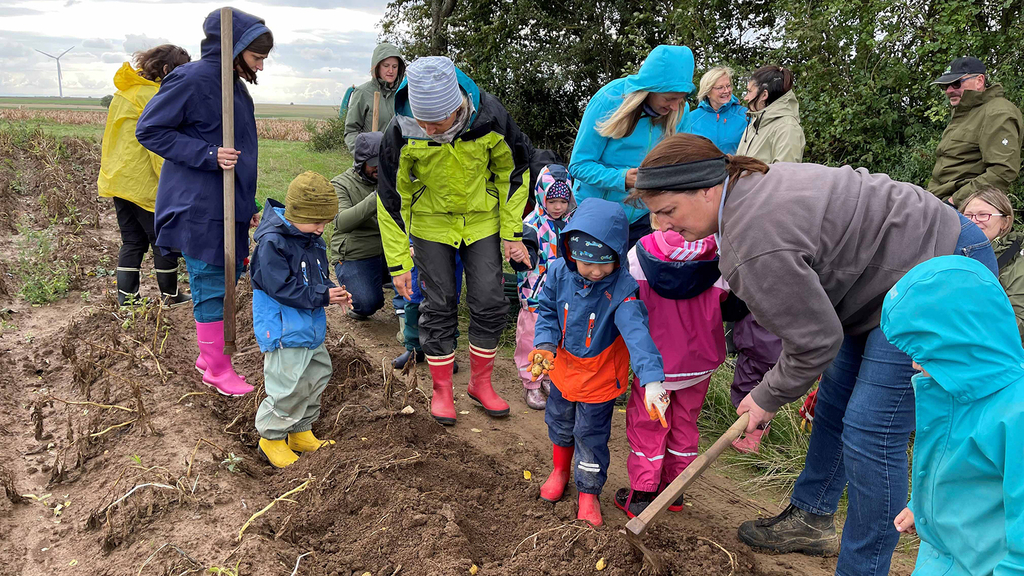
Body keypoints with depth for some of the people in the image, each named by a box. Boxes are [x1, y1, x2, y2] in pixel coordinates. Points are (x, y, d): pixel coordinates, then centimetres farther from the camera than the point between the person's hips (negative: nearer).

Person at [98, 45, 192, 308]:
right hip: (142, 184, -9)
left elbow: (113, 135, 20)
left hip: (117, 180, 9)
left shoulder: (125, 90, 15)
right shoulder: (155, 95, -14)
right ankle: (170, 296, 16)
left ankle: (126, 297, 17)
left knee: (132, 241, 14)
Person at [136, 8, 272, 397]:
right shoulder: (192, 80, -14)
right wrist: (207, 155, -21)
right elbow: (149, 130, -13)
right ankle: (217, 370, 12)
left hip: (227, 204, 9)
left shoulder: (234, 86, 13)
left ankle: (209, 355, 29)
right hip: (198, 207, -9)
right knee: (211, 285, -1)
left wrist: (249, 204, 19)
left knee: (227, 276, 14)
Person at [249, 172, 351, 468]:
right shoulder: (271, 243, -20)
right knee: (288, 387, -5)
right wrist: (323, 296, -22)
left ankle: (300, 432, 34)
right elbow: (282, 288, -23)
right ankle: (271, 438, 15)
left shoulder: (312, 240, 8)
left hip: (310, 327, 9)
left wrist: (334, 291, -3)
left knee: (316, 376, 17)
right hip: (283, 332, -9)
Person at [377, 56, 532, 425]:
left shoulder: (489, 117, -24)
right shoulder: (402, 131, -25)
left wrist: (512, 234, -5)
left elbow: (514, 171, -6)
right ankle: (441, 389, 18)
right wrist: (399, 262, -10)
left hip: (482, 218, 1)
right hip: (431, 222, -1)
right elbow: (391, 198, -12)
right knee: (438, 306, 1)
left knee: (490, 303, 1)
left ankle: (481, 382, 20)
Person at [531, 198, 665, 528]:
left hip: (599, 376, -4)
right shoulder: (559, 272, -18)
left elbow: (637, 332, -41)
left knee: (591, 436, 8)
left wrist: (652, 380, -52)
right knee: (559, 422, 25)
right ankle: (560, 470, 53)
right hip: (563, 366, 4)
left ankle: (589, 493, 32)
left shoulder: (622, 287, -30)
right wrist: (545, 344, -19)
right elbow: (547, 310, -2)